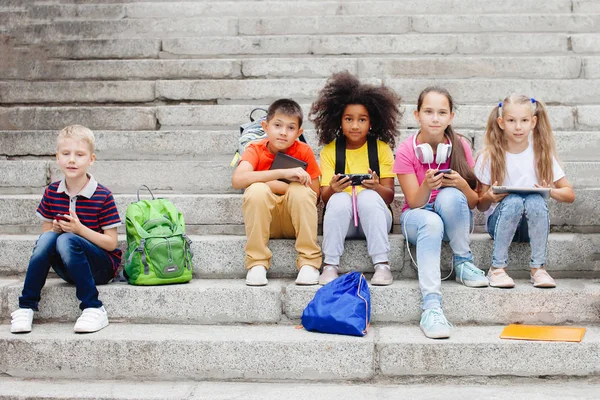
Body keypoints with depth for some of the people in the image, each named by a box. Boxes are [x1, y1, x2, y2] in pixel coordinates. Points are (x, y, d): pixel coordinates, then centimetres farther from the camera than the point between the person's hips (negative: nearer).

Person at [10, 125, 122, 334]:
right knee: (47, 238, -25)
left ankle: (94, 309, -28)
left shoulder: (103, 196, -10)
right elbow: (45, 232, 11)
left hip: (101, 266, -4)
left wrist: (79, 229, -23)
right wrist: (54, 229, -13)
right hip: (66, 269, 4)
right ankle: (26, 307, -21)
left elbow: (111, 243, -10)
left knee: (67, 240, -32)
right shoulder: (51, 193, 3)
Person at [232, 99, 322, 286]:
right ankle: (257, 264, -23)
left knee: (300, 190, -28)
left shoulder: (304, 151, -8)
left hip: (295, 220, 1)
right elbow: (237, 179, -30)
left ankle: (309, 263, -23)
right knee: (257, 189, -29)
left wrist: (273, 184, -18)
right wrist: (283, 173, -36)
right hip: (264, 220, 0)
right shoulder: (255, 150, -9)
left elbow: (314, 194, -10)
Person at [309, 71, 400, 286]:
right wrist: (333, 188, -29)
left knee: (368, 197, -32)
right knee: (340, 199, -32)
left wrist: (376, 187, -27)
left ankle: (382, 264, -32)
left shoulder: (381, 148, 2)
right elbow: (325, 196, -4)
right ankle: (330, 265, -28)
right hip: (341, 217, 0)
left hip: (373, 215, 0)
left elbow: (389, 196, -3)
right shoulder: (330, 150, 3)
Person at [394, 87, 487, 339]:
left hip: (454, 219, 1)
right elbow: (415, 203, -13)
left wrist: (461, 184, -27)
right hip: (417, 216, -1)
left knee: (450, 195, -34)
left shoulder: (460, 146, -5)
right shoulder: (406, 151, -9)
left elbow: (474, 202, -5)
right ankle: (431, 306, -46)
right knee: (431, 222, -38)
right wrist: (427, 185, -35)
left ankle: (463, 263, -15)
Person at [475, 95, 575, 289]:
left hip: (533, 223, 1)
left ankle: (538, 268, -19)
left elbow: (570, 194, 2)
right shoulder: (489, 157, -2)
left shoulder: (542, 154, 2)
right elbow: (480, 205, 0)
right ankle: (497, 268, -22)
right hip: (501, 220, -1)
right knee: (513, 201, -33)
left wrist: (551, 192, -20)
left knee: (535, 200, -31)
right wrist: (489, 197, -24)